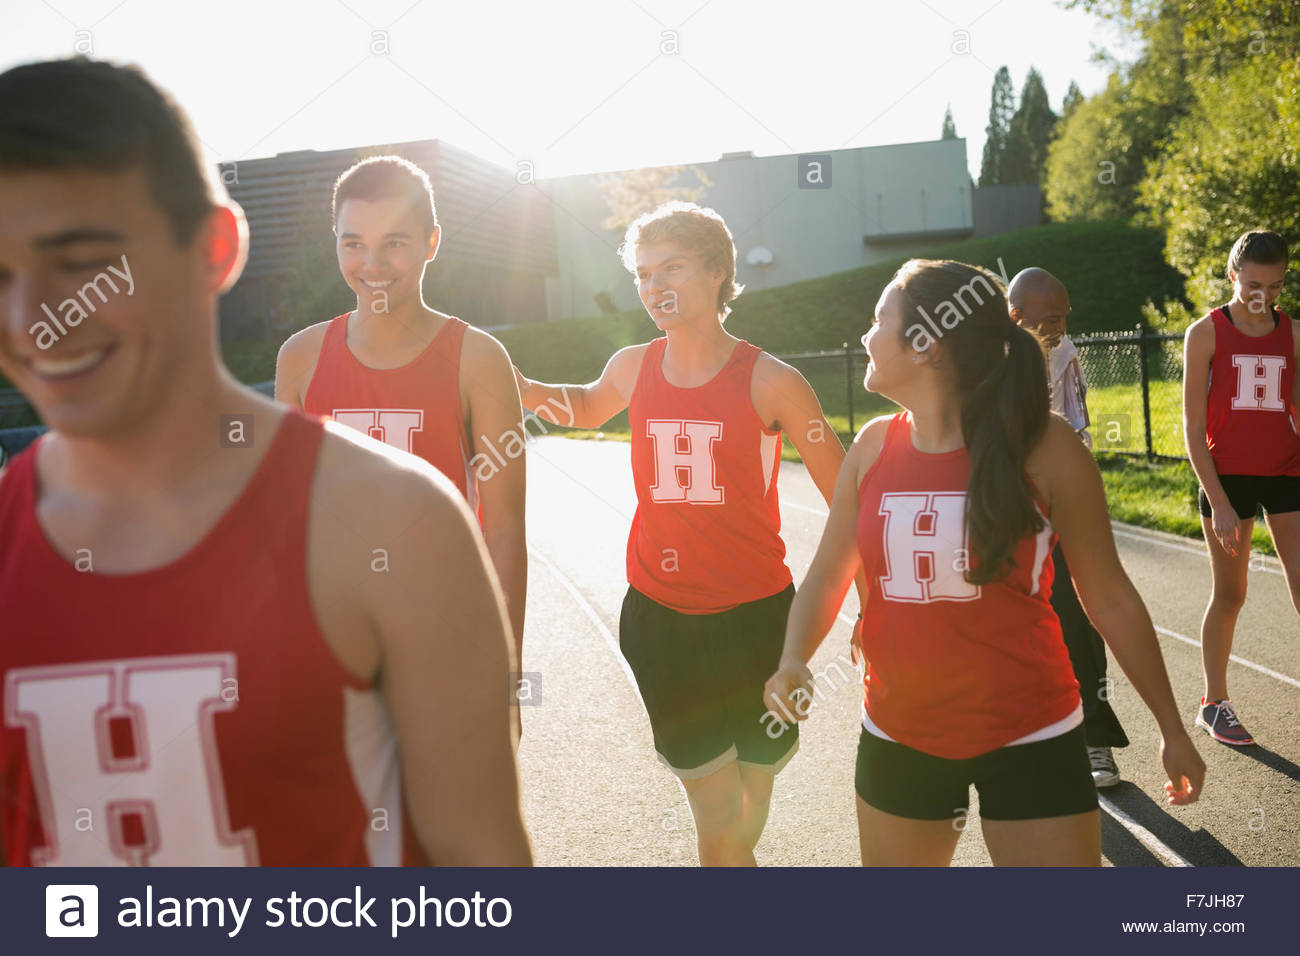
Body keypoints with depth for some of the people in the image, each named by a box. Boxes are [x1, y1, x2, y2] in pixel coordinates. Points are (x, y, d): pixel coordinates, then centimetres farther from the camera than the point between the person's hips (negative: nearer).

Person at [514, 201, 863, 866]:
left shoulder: (770, 381, -9)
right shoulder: (632, 367, 2)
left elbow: (848, 498, -3)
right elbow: (588, 408, 26)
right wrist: (529, 392, 6)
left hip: (755, 616, -1)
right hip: (661, 617, 1)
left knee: (751, 805, 16)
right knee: (717, 821, 1)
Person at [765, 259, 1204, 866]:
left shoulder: (1043, 448, -13)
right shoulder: (873, 447, -2)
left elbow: (1110, 598, -5)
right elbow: (828, 575, 5)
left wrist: (1171, 728, 2)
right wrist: (794, 660, -14)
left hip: (1029, 740, -4)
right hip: (898, 739, 4)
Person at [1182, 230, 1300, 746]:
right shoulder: (1206, 332, -5)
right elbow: (1194, 427, -7)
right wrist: (1218, 502, -12)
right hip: (1227, 476, -3)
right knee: (1229, 595, 5)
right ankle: (1214, 704, 22)